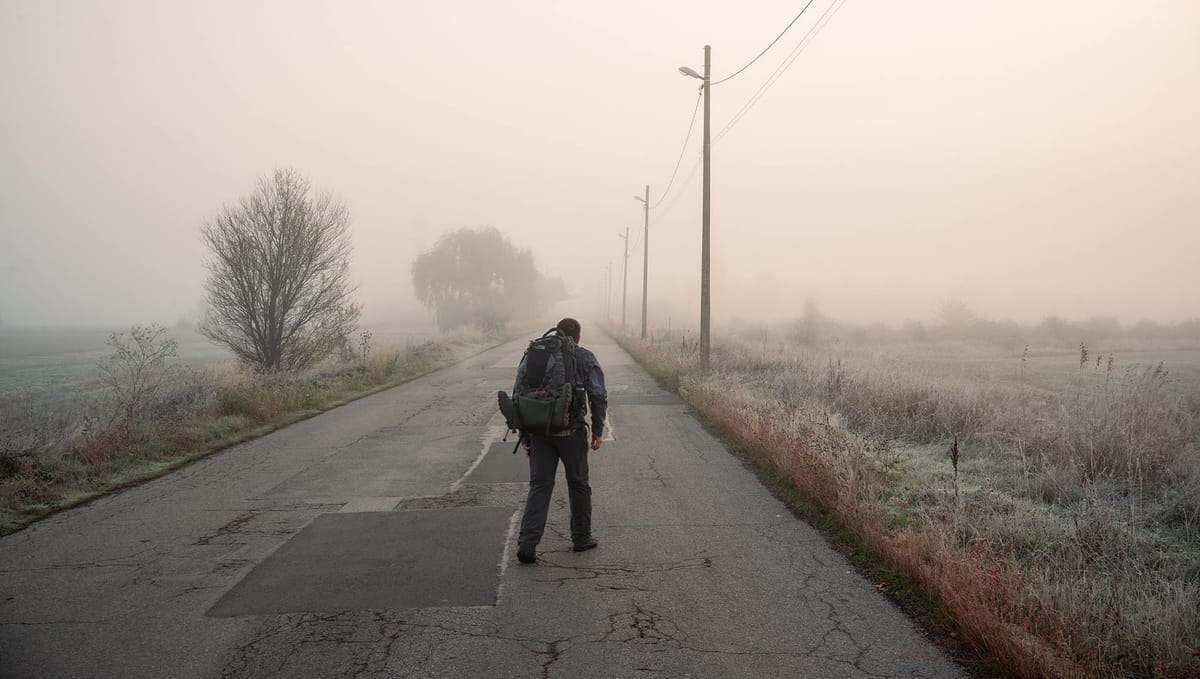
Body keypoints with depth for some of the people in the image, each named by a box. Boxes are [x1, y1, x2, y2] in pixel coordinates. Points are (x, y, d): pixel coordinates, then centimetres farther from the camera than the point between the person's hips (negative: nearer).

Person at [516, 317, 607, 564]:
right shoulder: (584, 358, 1)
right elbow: (599, 395, -7)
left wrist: (525, 437, 12)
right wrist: (598, 431, 2)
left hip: (539, 431, 2)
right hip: (571, 432, -2)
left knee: (539, 486, 6)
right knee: (578, 484, 14)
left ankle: (527, 544, -5)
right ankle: (581, 538, 25)